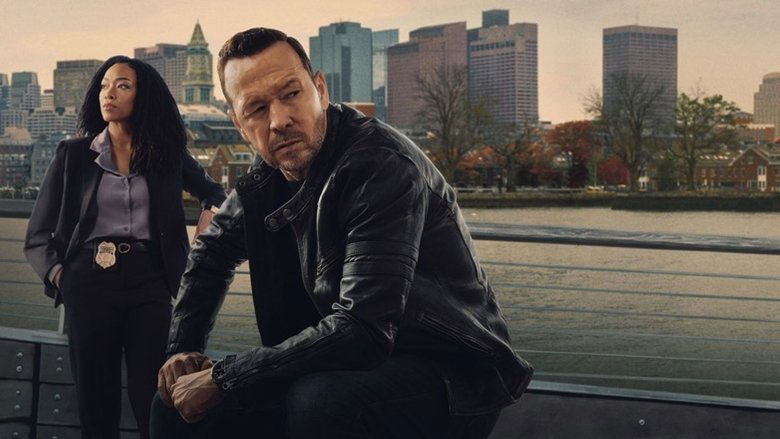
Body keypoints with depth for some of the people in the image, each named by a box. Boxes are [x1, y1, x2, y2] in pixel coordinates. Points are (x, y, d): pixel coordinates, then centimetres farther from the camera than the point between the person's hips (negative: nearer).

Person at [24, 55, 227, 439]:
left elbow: (213, 192, 29)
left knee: (153, 406, -6)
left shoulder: (167, 155, 12)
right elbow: (38, 236, 9)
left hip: (150, 280, 0)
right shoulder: (74, 155, 10)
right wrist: (57, 272, -10)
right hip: (88, 281, 0)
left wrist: (209, 214, 6)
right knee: (95, 404, 3)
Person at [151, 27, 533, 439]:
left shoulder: (383, 166, -23)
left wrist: (222, 379, -24)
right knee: (174, 406, 0)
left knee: (318, 402, -37)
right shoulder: (266, 178, 1)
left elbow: (362, 330, -31)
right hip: (348, 368, 7)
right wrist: (181, 350, 6)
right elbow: (210, 253, 22)